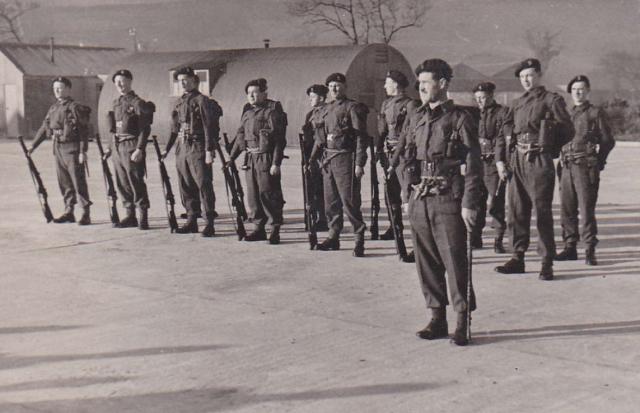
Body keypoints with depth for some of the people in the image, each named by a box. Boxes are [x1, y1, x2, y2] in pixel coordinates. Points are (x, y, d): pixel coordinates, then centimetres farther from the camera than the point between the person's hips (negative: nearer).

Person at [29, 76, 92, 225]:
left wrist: (83, 151, -18)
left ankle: (86, 214, -2)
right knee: (64, 182, 11)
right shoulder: (53, 108, 14)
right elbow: (44, 128, 20)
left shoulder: (75, 107, -9)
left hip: (73, 149, -7)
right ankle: (69, 212, 20)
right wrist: (33, 146, 17)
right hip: (58, 149, 7)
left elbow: (84, 131, -13)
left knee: (78, 181, -6)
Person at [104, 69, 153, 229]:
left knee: (136, 183, -7)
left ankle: (143, 217, -2)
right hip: (118, 148, 8)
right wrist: (111, 148, 18)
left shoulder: (137, 103, -7)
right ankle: (130, 216, 17)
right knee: (122, 183, 9)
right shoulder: (115, 104, 16)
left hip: (132, 147, -7)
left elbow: (145, 129, -13)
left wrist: (140, 149, -20)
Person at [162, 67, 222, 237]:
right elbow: (175, 128, 21)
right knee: (186, 187, 10)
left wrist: (209, 151, -18)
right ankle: (191, 221, 18)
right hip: (182, 148, 8)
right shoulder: (180, 102, 15)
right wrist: (167, 149, 19)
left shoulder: (202, 101, -6)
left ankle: (209, 224, -6)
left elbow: (209, 127, -12)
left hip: (198, 148, -8)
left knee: (204, 185, -8)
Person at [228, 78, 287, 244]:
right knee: (253, 195, 9)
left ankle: (275, 230, 3)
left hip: (266, 158, -7)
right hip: (250, 159, 7)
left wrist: (276, 163, -18)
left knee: (268, 193, -6)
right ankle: (259, 228, 18)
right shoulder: (247, 112, 15)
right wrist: (231, 157, 18)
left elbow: (279, 139, -13)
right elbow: (240, 136, 22)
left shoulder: (272, 110, -8)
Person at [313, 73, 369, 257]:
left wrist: (359, 163, -16)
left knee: (349, 201, -7)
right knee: (331, 201, 11)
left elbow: (361, 137, -11)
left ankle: (359, 238, 1)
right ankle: (333, 237, 20)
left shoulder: (353, 107, -6)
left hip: (345, 159, -7)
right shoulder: (328, 108, 15)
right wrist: (323, 158, 15)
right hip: (328, 159, 7)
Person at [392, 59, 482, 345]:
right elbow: (399, 155, 21)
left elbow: (473, 165, -7)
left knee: (454, 261, -3)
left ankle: (462, 322, 7)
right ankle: (437, 319, 19)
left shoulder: (460, 119, -3)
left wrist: (469, 204, -13)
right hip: (418, 200, 6)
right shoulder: (415, 117, 14)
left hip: (448, 201, -6)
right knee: (426, 262, 9)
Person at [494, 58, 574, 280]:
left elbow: (568, 131, 1)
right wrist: (500, 159, 9)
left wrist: (548, 149, 4)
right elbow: (504, 133, 18)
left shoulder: (552, 100, 0)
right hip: (517, 161, 6)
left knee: (542, 212, -5)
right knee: (517, 211, 8)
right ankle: (518, 258, 17)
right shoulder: (517, 104, 17)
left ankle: (547, 263, 0)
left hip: (539, 162, -6)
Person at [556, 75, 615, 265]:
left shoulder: (596, 113, 2)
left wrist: (596, 160, -3)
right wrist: (562, 160, 11)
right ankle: (570, 248, 14)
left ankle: (590, 251, -1)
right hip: (567, 167, 5)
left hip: (586, 167, -5)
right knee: (567, 209, 5)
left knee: (586, 209, -7)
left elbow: (608, 141, 3)